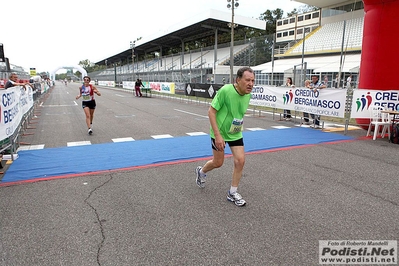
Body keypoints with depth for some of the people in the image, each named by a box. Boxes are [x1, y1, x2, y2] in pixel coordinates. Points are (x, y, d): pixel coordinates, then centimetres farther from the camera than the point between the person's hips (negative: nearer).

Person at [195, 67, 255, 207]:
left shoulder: (248, 95, -6)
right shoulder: (225, 90, -26)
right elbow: (211, 111, -22)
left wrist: (239, 126, 16)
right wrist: (217, 135, -26)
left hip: (236, 133, 5)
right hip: (219, 133, -5)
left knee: (240, 161, -3)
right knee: (218, 163, 8)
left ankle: (232, 193, 16)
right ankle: (201, 171, 42)